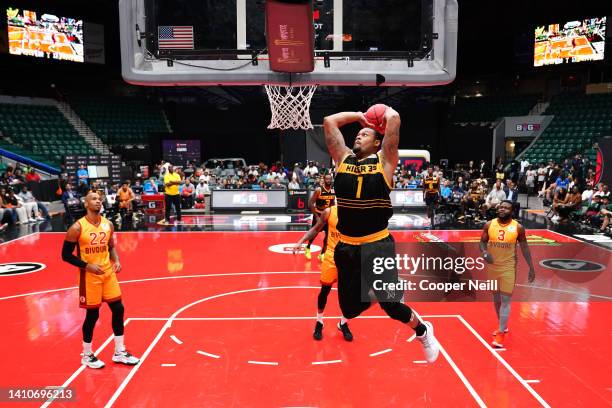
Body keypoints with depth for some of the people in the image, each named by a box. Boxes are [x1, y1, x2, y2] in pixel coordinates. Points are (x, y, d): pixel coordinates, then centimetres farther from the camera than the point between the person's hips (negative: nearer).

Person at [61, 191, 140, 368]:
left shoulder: (108, 224, 3)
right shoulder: (77, 227, -14)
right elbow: (66, 255, -10)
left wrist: (116, 261, -4)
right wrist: (87, 266, -20)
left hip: (108, 273, 6)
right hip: (89, 276, -5)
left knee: (118, 309, 6)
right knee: (92, 314, 3)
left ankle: (119, 352, 20)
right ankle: (87, 355, 24)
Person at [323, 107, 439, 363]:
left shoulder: (384, 160, 0)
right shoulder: (343, 159, 9)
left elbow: (394, 119, -8)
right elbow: (329, 122, 9)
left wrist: (387, 112, 13)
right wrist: (360, 116, 18)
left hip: (378, 246, -4)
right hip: (346, 247, 4)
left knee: (391, 305, -2)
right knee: (350, 308, 11)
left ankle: (423, 332, 30)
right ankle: (373, 291, 44)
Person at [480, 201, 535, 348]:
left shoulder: (518, 227, -7)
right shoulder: (489, 225, -3)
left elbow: (524, 247, 1)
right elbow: (482, 242, 3)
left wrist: (531, 267, 1)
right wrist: (484, 253, -19)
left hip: (508, 267, -3)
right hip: (492, 266, 3)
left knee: (506, 300, -6)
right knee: (496, 298, 15)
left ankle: (501, 333, 1)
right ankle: (502, 326, 34)